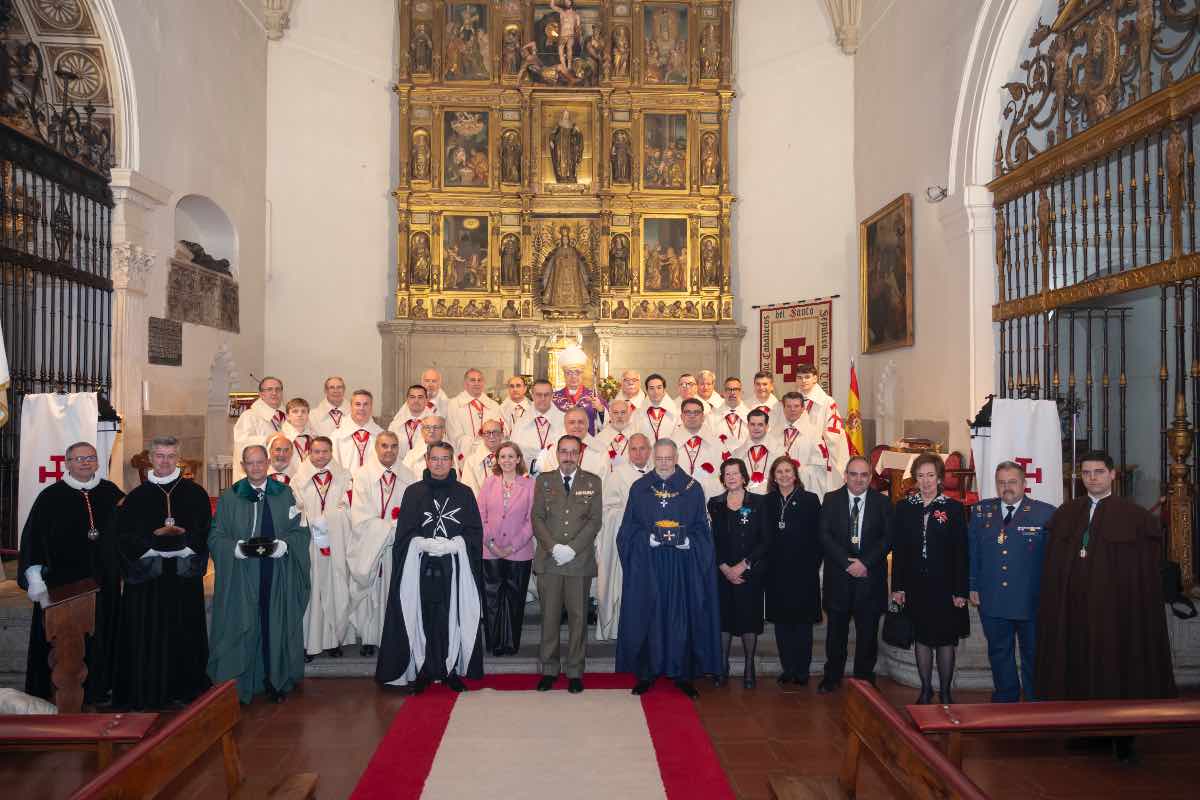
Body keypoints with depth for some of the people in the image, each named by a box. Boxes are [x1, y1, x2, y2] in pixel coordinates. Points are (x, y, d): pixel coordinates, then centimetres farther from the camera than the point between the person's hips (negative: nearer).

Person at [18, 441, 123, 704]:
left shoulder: (111, 493, 4)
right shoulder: (52, 496, -4)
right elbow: (32, 536, -5)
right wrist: (35, 578, -11)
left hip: (103, 582, 3)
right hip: (62, 582, -3)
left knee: (98, 639, 9)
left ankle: (97, 690, 22)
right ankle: (56, 695, 17)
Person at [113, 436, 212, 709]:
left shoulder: (195, 494, 6)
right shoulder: (136, 497, 6)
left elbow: (205, 532, 4)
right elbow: (124, 535, 1)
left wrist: (182, 539, -13)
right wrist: (153, 539, -14)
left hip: (184, 576, 0)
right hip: (146, 576, 0)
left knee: (183, 633, 3)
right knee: (146, 636, 1)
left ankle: (183, 690, 14)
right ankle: (146, 693, 12)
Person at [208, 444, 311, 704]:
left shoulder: (284, 494, 5)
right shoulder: (229, 497, 4)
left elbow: (301, 531, 3)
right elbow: (216, 537, 1)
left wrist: (283, 545, -15)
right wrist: (237, 547, -16)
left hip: (278, 578, 1)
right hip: (240, 578, 0)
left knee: (276, 626, 5)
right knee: (242, 628, 1)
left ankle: (276, 681, 19)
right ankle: (239, 686, 14)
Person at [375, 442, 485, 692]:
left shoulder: (464, 493, 8)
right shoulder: (413, 492, 7)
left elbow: (475, 531, 4)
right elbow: (404, 533, 3)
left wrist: (455, 544, -12)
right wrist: (425, 544, -14)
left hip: (455, 568, 0)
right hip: (421, 567, 0)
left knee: (453, 619, 1)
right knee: (423, 619, -1)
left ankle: (451, 670, 12)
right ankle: (423, 671, 10)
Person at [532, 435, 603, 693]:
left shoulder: (593, 482, 6)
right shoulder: (543, 480, 8)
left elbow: (595, 520, -1)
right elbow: (537, 518, 2)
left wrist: (572, 549, -11)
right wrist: (554, 547, -12)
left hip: (580, 560, 0)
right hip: (548, 560, 1)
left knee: (578, 616, 4)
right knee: (549, 616, 5)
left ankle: (575, 671, 15)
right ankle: (549, 669, 17)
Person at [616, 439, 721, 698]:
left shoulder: (693, 489, 3)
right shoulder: (639, 488, 5)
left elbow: (702, 528, 6)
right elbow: (629, 528, 4)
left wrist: (687, 540, -13)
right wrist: (648, 538, -13)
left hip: (683, 565, 0)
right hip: (647, 564, 0)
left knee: (682, 617, 3)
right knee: (647, 616, 3)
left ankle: (682, 673, 14)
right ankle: (646, 672, 14)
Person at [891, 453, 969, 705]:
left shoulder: (954, 508, -3)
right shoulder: (905, 508, 3)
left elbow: (961, 552, -5)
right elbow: (898, 550, 3)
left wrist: (961, 590, -9)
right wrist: (897, 586, -1)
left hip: (945, 587, -2)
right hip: (916, 587, 2)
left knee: (946, 640, 6)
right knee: (922, 638, 11)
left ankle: (945, 692, 20)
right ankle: (926, 690, 23)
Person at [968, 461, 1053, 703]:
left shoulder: (1045, 513, -6)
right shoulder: (981, 511, 4)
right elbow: (972, 551, 8)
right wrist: (973, 586, 4)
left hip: (1032, 601, -3)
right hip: (992, 599, 3)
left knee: (1033, 655, 11)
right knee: (999, 653, 15)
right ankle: (1005, 699, 31)